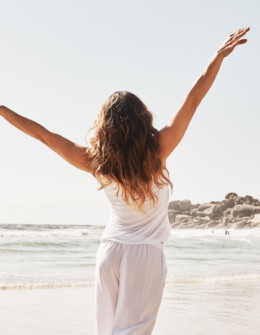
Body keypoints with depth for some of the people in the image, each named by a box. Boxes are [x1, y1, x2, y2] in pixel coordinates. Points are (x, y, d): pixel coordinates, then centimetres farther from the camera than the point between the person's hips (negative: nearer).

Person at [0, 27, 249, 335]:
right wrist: (219, 56, -8)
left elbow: (42, 134, -2)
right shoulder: (158, 152, -15)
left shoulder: (96, 163, -8)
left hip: (110, 250, 3)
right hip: (146, 253, -3)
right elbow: (193, 100, -13)